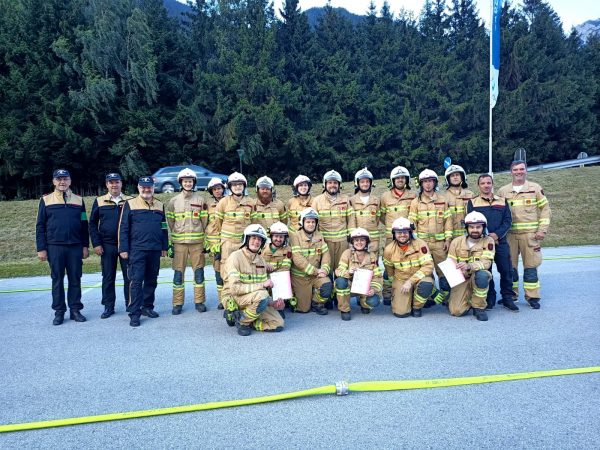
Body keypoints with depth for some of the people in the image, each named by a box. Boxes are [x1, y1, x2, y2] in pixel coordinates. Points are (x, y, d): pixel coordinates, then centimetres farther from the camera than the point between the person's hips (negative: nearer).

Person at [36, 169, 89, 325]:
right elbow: (40, 226, 4)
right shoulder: (46, 200, 5)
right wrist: (41, 249, -2)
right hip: (54, 247, -1)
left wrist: (85, 246, 4)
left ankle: (75, 310, 14)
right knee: (57, 280, 5)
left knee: (75, 279, 5)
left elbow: (84, 225, 9)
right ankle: (59, 312, 14)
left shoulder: (79, 200, 8)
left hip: (75, 247, 1)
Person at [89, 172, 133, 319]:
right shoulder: (99, 201, 7)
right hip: (107, 245, 1)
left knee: (129, 276, 3)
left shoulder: (130, 201, 5)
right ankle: (109, 307, 18)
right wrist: (96, 244, 0)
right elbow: (93, 223, 6)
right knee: (108, 277, 7)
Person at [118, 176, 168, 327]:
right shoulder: (130, 204, 2)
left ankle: (147, 307, 24)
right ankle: (134, 313, 0)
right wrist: (123, 248, -5)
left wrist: (164, 247, 12)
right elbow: (123, 228, 0)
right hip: (137, 250, -4)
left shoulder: (160, 205, 12)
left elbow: (164, 227, 16)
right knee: (136, 281, -5)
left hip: (155, 250, 4)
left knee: (151, 281, 11)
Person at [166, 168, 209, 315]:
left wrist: (201, 238, 2)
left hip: (197, 241, 0)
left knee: (199, 271, 3)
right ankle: (177, 303, 10)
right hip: (179, 242, 0)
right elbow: (169, 222, 7)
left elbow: (204, 222, 7)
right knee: (178, 273, 2)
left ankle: (199, 301, 14)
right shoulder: (173, 201, 6)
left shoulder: (200, 201, 7)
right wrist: (173, 239, 2)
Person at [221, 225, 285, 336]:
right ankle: (242, 321, -11)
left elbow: (264, 288, 10)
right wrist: (262, 285, -26)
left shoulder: (261, 260, 9)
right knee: (262, 296, -35)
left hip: (256, 299, 7)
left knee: (279, 324, -8)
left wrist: (272, 302, -10)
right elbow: (235, 288, -24)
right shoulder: (235, 257, -15)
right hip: (234, 298, -7)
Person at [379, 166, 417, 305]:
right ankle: (387, 294, 6)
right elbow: (381, 215, 16)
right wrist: (391, 225, 8)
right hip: (391, 236, -1)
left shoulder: (413, 196, 8)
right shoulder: (385, 197, 8)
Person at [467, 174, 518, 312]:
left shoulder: (502, 201, 12)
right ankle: (489, 299, 15)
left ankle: (507, 299, 13)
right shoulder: (472, 202, 5)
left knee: (506, 270, 0)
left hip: (501, 242, 2)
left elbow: (508, 220, 5)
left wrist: (497, 234, -10)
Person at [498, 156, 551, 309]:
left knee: (530, 266, 1)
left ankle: (532, 297, 10)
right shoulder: (503, 191, 7)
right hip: (509, 234, 2)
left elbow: (545, 209, 6)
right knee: (509, 265, 6)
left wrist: (542, 229, -3)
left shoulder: (535, 188, 4)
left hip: (530, 234, -1)